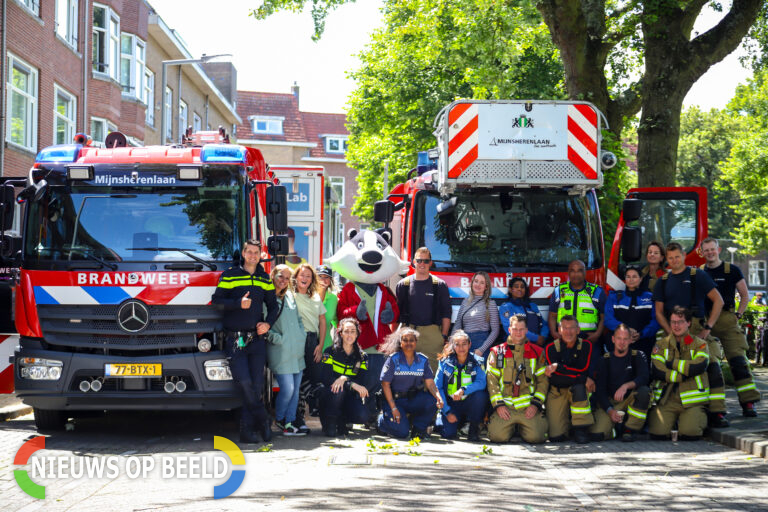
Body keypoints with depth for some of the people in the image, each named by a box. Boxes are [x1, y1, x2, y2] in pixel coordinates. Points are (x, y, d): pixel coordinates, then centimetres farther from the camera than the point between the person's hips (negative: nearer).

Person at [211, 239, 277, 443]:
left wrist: (268, 323, 1)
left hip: (257, 338, 4)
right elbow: (217, 300, -3)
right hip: (234, 339, -4)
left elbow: (272, 305, 20)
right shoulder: (230, 275, 2)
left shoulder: (264, 280, 14)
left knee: (257, 385, -1)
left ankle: (247, 430, 5)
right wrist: (239, 304, -17)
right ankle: (264, 422, -5)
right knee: (244, 382, -16)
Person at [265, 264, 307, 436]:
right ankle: (279, 419, 12)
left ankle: (289, 423, 12)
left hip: (297, 351, 7)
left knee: (295, 389, 6)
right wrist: (278, 339, -14)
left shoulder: (290, 296, 14)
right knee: (287, 389, -11)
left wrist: (302, 335, 11)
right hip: (280, 352, -7)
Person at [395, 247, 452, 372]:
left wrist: (444, 336, 0)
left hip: (432, 333, -1)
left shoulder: (440, 285, 8)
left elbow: (446, 314, 8)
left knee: (433, 367, -6)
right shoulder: (403, 285, 10)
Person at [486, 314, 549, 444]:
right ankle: (510, 427, 15)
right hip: (504, 407, 0)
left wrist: (536, 404, -5)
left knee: (535, 437, -22)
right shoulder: (497, 352, 11)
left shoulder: (537, 353, 12)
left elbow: (543, 380, 8)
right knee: (497, 437, -21)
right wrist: (498, 404, -7)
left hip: (529, 408, 0)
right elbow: (492, 381, 5)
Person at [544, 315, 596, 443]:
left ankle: (581, 428, -22)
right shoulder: (551, 348, -7)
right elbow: (556, 378, -18)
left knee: (578, 387, -39)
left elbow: (584, 368, -17)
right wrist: (584, 378, -23)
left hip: (579, 390, 1)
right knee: (555, 437, -14)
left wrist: (558, 367, -20)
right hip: (557, 392, -1)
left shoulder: (585, 345, -2)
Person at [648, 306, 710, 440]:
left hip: (692, 400, -1)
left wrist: (672, 363, -7)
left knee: (689, 434, -22)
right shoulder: (661, 345, 10)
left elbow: (699, 366, -13)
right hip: (666, 400, 1)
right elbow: (657, 371, -6)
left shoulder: (700, 344, 8)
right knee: (657, 433, -20)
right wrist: (684, 376, -12)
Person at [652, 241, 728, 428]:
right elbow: (659, 311, 12)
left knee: (712, 367, -17)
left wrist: (708, 327, -7)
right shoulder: (663, 281, 14)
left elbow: (718, 301, 2)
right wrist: (671, 332, -5)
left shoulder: (697, 275, 5)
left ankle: (716, 413, -19)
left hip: (697, 329, -3)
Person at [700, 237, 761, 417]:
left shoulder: (732, 271, 5)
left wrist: (738, 315, 0)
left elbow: (745, 295, 10)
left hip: (727, 320, -2)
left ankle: (748, 403, -12)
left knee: (738, 360, -11)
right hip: (705, 322, 3)